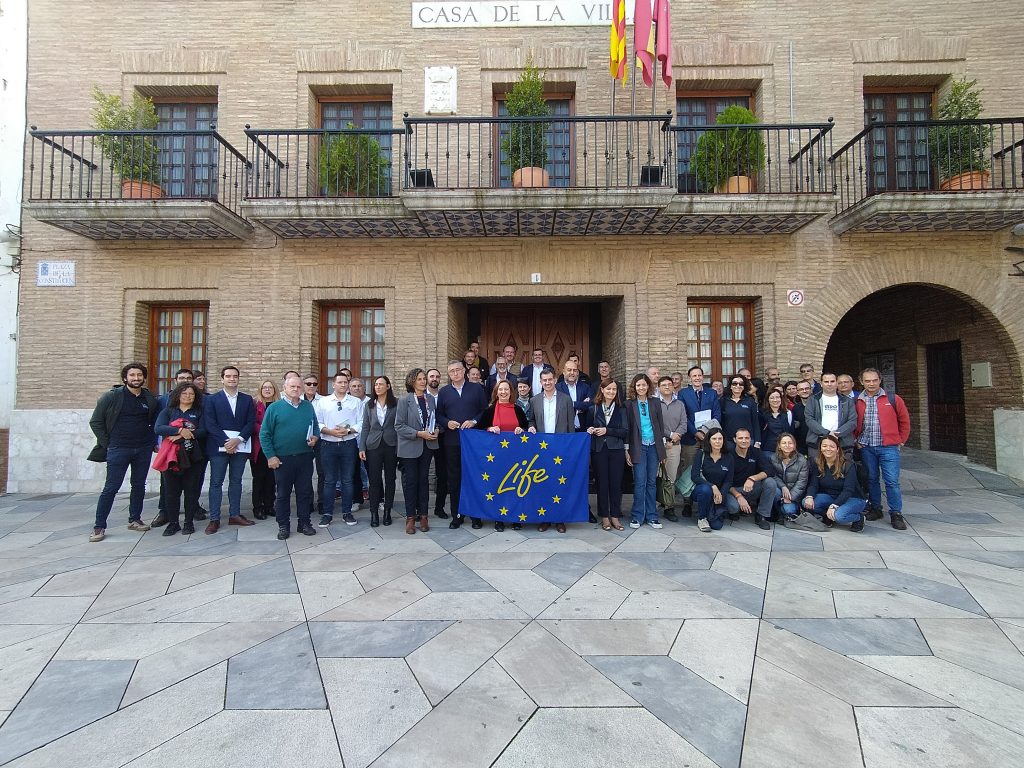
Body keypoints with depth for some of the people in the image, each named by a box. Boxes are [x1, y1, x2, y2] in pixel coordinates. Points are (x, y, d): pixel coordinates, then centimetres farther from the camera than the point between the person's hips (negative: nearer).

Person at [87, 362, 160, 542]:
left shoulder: (150, 399, 5)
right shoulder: (112, 396, -4)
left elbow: (155, 422, 17)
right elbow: (95, 422, 0)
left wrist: (153, 441, 5)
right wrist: (107, 444, -4)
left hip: (143, 449, 3)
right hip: (119, 449, -3)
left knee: (139, 486, 11)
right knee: (111, 488, -1)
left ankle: (134, 520, 23)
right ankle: (99, 527, 8)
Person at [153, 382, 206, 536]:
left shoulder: (199, 413, 8)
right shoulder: (168, 411, 10)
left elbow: (203, 431, -5)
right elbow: (158, 428, -6)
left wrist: (184, 435, -18)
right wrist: (180, 430, -18)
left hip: (192, 456, -1)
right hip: (171, 455, 1)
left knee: (191, 489, 3)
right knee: (171, 490, 4)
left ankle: (189, 522, 13)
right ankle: (173, 522, 15)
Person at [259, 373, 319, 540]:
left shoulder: (308, 406, 7)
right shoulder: (274, 407, -3)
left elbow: (315, 426, 17)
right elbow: (264, 434, -4)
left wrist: (315, 437, -5)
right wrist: (270, 456, -8)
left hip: (305, 457, 3)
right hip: (282, 458, -2)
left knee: (305, 491, 9)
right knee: (283, 493, 8)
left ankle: (304, 523, 22)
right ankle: (283, 525, 21)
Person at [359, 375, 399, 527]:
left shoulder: (396, 403, -1)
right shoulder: (369, 406, 8)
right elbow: (365, 428, 9)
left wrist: (400, 447, -11)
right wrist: (362, 448, 1)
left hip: (391, 445, -2)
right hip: (373, 446, 2)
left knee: (390, 479, 7)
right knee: (374, 480, 3)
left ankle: (387, 511, 19)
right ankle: (374, 513, 13)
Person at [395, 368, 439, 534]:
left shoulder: (431, 399, 6)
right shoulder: (404, 401, -7)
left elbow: (435, 420, 17)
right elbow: (399, 426, -11)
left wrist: (436, 430, -4)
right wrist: (419, 434, -19)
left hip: (427, 446, 4)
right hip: (410, 447, -4)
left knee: (424, 480, 10)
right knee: (410, 481, 4)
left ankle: (423, 514, 20)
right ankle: (410, 517, 15)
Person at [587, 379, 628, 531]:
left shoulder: (621, 410, 6)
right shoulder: (593, 409, 6)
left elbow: (625, 431, -3)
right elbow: (588, 429, 12)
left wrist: (607, 431, -13)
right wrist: (589, 430, -10)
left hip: (616, 450, 0)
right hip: (599, 450, 0)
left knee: (616, 483, 3)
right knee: (602, 483, 4)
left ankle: (615, 516, 15)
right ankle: (604, 517, 15)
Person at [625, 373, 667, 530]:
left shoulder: (655, 403, 6)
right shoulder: (629, 404, -1)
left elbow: (660, 425, 9)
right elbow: (626, 428, -1)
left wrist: (662, 449, 7)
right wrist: (626, 450, -4)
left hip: (653, 446, 3)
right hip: (638, 447, -3)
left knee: (652, 481, 8)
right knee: (639, 482, -3)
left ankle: (651, 516, 18)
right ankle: (637, 516, 9)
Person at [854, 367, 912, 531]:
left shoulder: (893, 399, -1)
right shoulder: (857, 402, 3)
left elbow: (904, 421, 8)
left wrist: (901, 440, 6)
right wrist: (856, 439, 6)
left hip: (888, 447, -2)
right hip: (866, 448, 2)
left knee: (892, 481, -3)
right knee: (871, 479, 11)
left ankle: (896, 514, 8)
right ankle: (875, 509, 23)